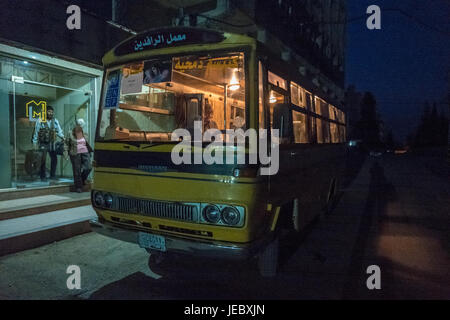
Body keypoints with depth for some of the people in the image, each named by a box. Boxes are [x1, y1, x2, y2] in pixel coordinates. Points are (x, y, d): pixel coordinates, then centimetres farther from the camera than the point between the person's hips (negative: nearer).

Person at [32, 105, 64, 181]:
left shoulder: (55, 121, 5)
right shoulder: (40, 120, -6)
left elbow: (59, 131, 4)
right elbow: (36, 132, -3)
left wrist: (63, 137, -14)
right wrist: (35, 143, -3)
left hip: (52, 144, 4)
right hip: (43, 144, -4)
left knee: (54, 159, 5)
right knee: (43, 160, -2)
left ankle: (52, 176, 19)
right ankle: (43, 176, 10)